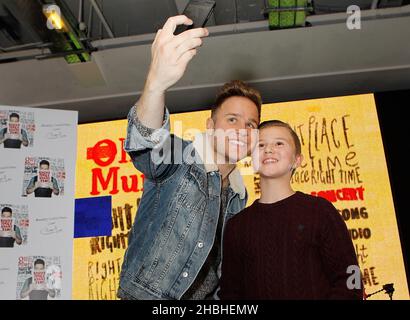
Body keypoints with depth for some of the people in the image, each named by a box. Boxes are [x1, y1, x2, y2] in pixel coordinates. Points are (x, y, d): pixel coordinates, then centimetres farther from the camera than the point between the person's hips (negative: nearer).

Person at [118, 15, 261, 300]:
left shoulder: (239, 195, 7)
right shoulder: (178, 159, -13)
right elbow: (146, 139, -37)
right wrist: (156, 84, -55)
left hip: (205, 299, 6)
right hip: (146, 294, -6)